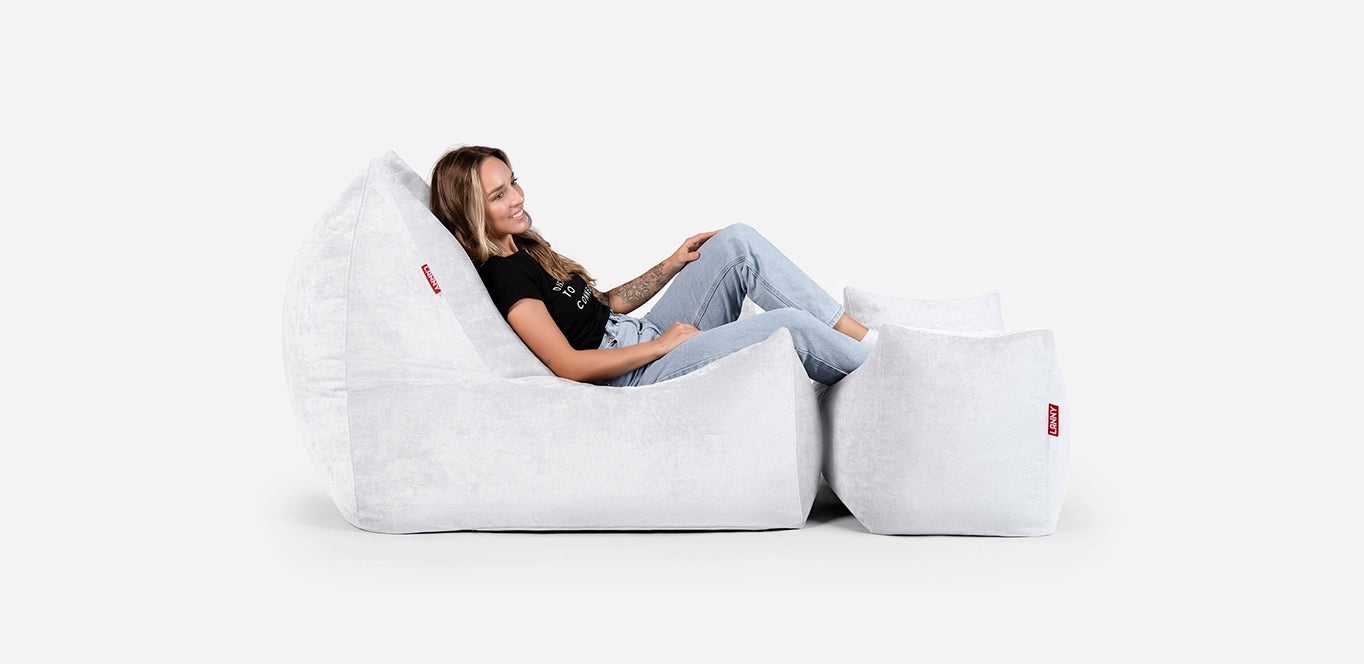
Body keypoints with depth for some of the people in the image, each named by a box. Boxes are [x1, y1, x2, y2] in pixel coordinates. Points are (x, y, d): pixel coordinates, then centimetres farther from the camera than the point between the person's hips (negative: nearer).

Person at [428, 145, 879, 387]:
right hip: (633, 375, -10)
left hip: (649, 340, 10)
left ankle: (866, 338, -4)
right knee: (791, 327, -22)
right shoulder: (501, 275, -15)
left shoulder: (524, 250, 14)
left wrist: (673, 265, 10)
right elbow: (569, 365, -21)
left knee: (737, 243, -4)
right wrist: (661, 344, -15)